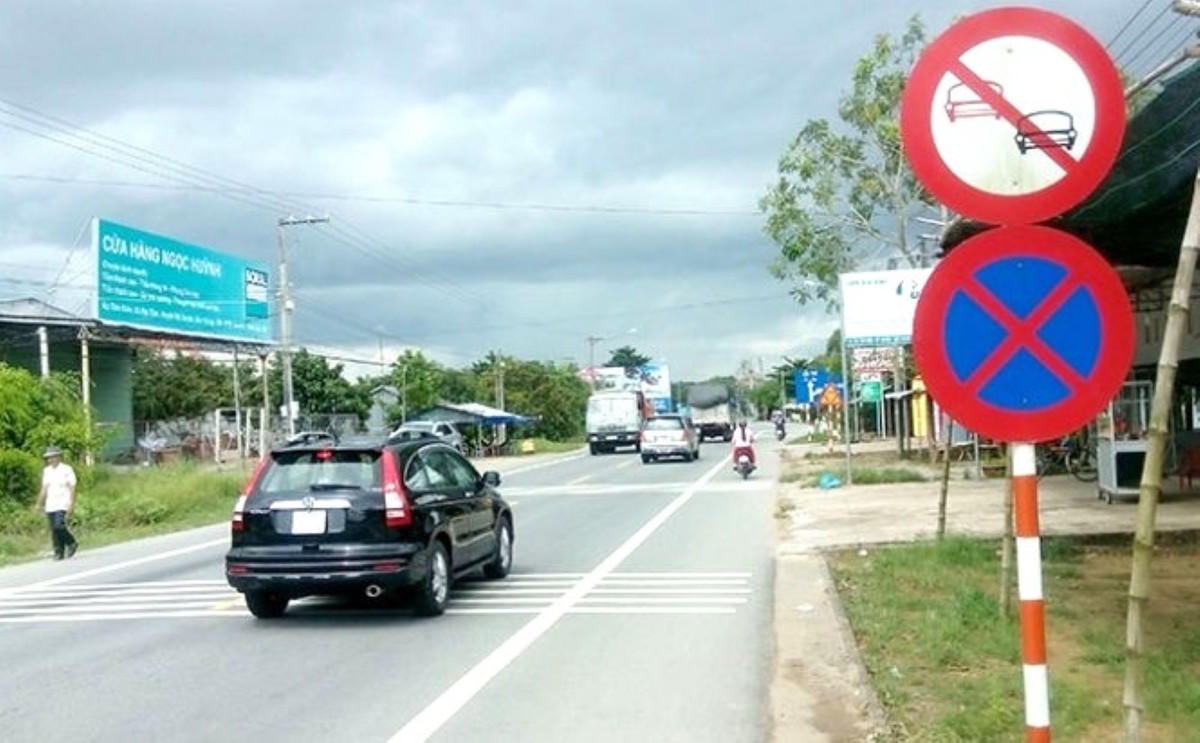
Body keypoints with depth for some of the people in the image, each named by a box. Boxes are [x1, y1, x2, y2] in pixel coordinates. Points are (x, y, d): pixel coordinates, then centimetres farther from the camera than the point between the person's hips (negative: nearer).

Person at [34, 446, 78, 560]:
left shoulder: (67, 470, -3)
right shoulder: (46, 471, 13)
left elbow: (72, 488, -5)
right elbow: (44, 489, 18)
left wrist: (72, 504, -12)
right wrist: (39, 504, 14)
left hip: (62, 505, -6)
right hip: (50, 506, 6)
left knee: (59, 527, -19)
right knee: (53, 530, 2)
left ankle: (71, 543, 2)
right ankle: (59, 553, 9)